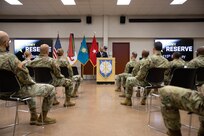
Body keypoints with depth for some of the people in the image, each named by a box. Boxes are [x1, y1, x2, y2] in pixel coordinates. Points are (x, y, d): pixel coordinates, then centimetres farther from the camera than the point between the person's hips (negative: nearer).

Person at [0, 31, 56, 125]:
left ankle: (34, 117, 36)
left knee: (31, 87, 38)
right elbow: (24, 77, -28)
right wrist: (31, 82, -6)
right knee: (51, 89, 7)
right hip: (20, 90, -9)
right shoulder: (10, 57, -29)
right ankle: (43, 118, 20)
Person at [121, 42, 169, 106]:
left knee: (129, 80, 16)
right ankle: (143, 100, 45)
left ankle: (128, 100, 24)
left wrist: (137, 77, 0)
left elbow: (141, 75, -21)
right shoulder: (166, 62, -8)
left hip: (146, 82, -6)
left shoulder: (149, 60, -25)